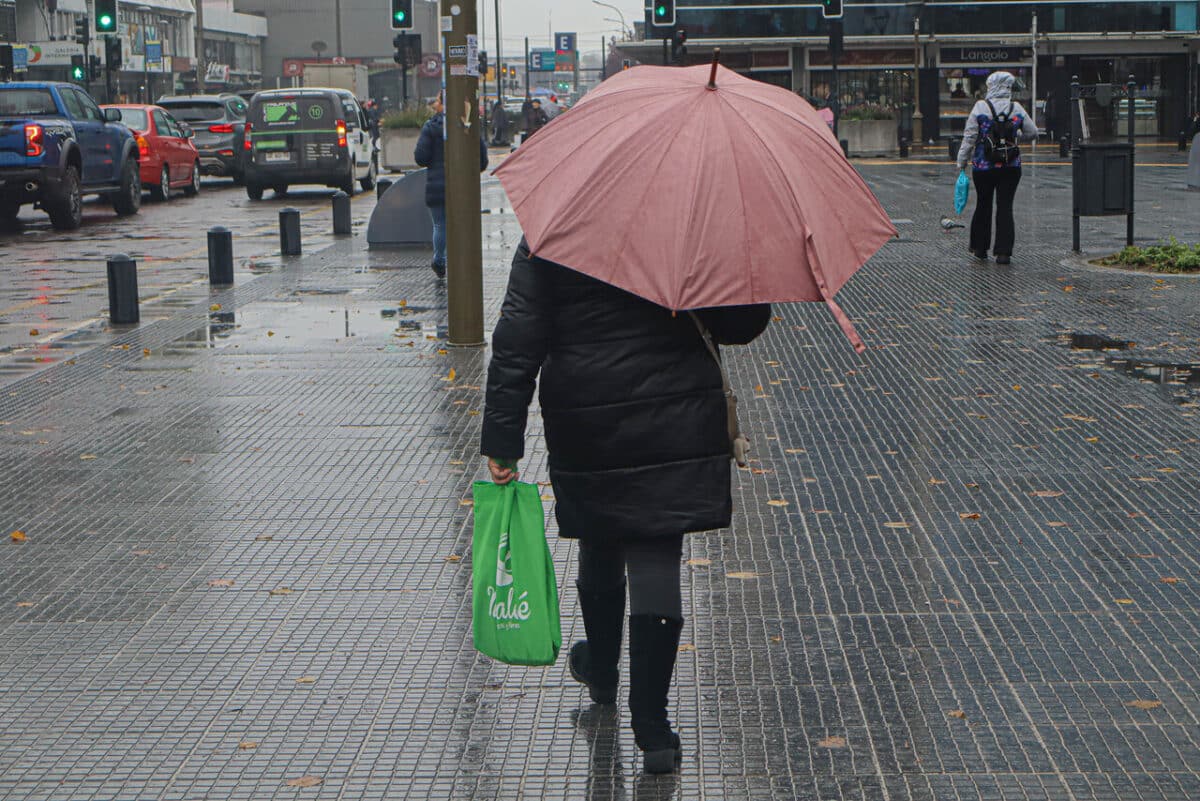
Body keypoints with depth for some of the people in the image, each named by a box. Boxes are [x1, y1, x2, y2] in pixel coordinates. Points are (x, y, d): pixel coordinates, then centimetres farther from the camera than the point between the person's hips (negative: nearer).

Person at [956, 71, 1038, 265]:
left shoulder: (981, 107, -7)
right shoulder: (1016, 108, 0)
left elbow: (969, 137, -7)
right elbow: (1033, 133, 9)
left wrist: (962, 162, 2)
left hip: (983, 166, -1)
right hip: (1011, 167, 1)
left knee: (983, 205, 14)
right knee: (1005, 207, 3)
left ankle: (979, 248, 23)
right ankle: (1003, 251, -3)